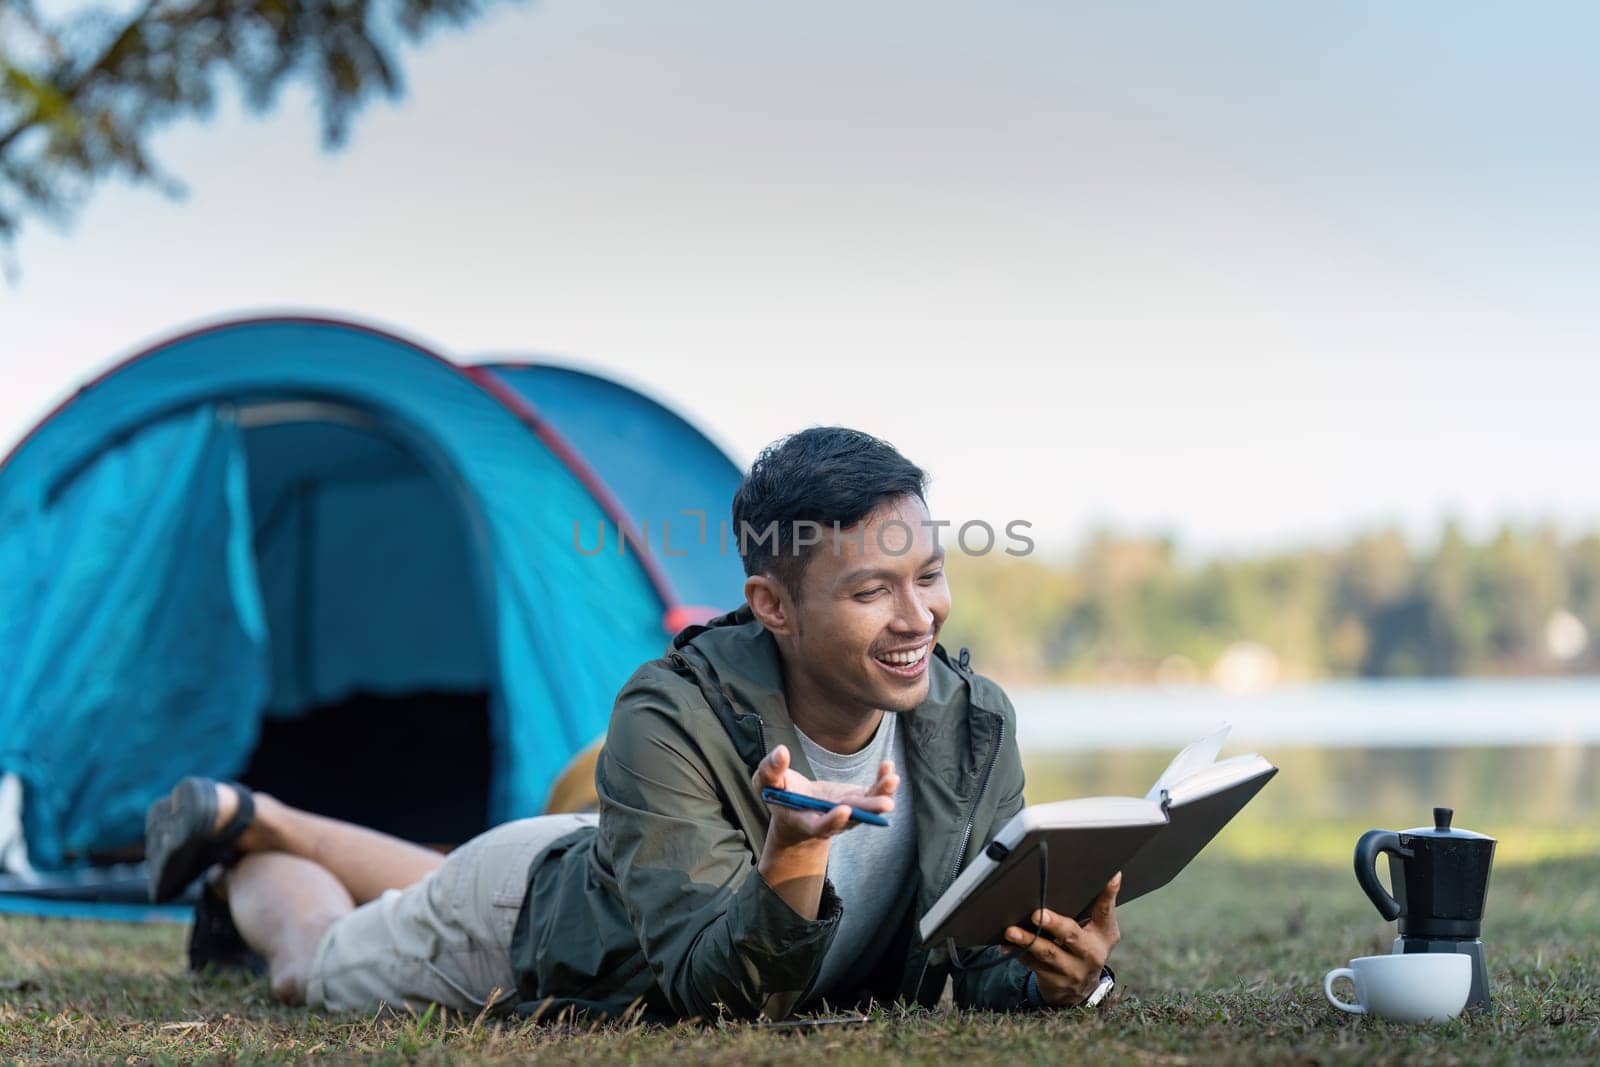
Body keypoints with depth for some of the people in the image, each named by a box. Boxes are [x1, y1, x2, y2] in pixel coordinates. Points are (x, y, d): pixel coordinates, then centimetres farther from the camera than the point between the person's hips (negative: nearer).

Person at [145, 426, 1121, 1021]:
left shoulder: (975, 726, -30)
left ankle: (261, 822, 59)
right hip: (529, 913, -5)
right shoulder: (669, 722, -45)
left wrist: (1053, 972, -49)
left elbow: (987, 951, -24)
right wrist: (794, 854, -68)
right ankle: (242, 844, 54)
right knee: (317, 963, 22)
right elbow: (713, 994, -48)